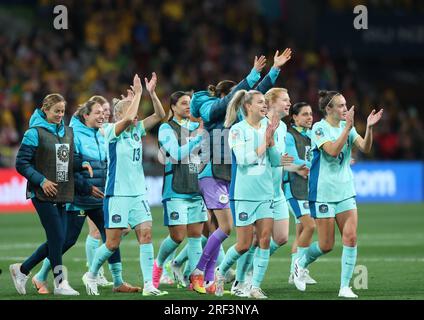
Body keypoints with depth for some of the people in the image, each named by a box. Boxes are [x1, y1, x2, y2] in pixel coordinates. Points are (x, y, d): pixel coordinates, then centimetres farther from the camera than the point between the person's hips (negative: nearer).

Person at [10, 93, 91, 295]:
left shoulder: (68, 132, 12)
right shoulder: (35, 133, -8)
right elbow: (21, 163, -9)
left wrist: (82, 164, -3)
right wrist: (42, 180, -17)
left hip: (62, 195, 7)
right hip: (43, 195, -7)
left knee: (56, 241, 7)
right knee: (57, 238, -7)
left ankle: (21, 270, 22)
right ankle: (60, 283, 4)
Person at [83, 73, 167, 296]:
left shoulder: (137, 130, 10)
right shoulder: (111, 131, -8)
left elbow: (160, 115, 4)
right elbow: (128, 118, -28)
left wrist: (152, 93, -8)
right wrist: (137, 94, -19)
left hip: (138, 194, 6)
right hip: (117, 194, -6)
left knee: (146, 234, -7)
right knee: (113, 243, -1)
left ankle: (148, 285, -9)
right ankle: (91, 275, 22)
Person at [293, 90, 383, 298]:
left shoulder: (347, 126, 6)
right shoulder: (319, 128, -11)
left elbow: (365, 148, -5)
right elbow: (332, 150, -26)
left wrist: (369, 128, -20)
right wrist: (348, 128, -30)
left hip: (345, 191, 5)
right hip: (323, 193, -5)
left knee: (350, 237, -7)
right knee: (326, 245, -1)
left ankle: (345, 287, -1)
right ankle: (301, 264, 29)